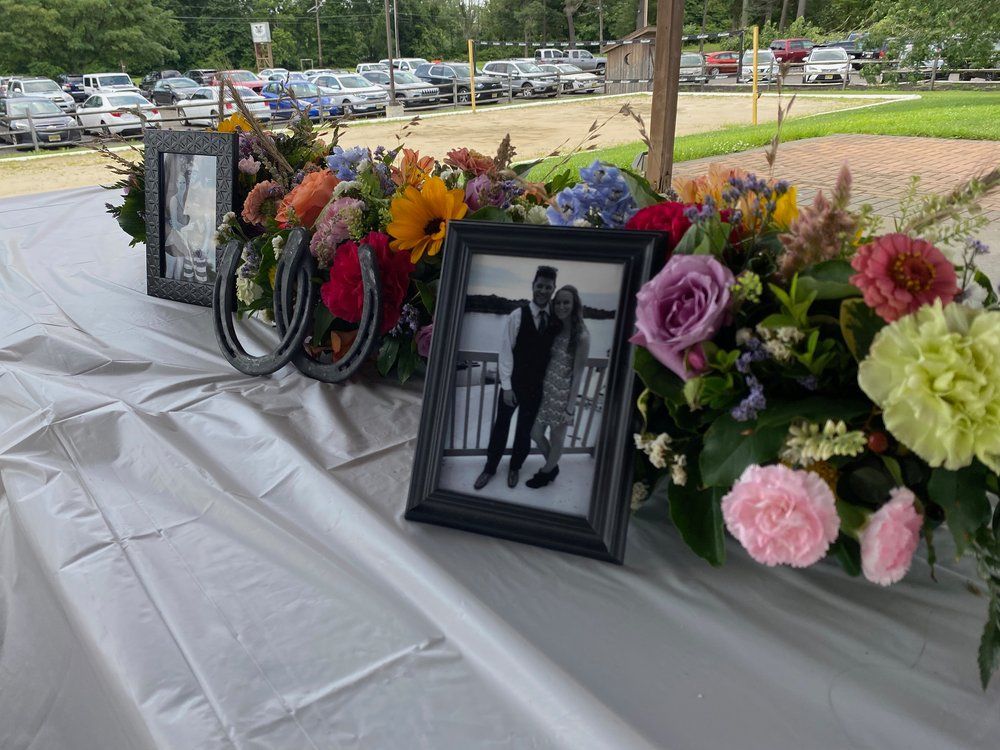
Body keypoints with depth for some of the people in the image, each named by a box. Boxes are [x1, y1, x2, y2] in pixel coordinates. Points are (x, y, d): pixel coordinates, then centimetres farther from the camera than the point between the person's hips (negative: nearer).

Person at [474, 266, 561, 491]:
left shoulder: (557, 320, -5)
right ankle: (490, 468, 31)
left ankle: (515, 467, 38)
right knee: (501, 425, 12)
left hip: (537, 387, 2)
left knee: (525, 429, 17)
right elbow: (506, 351, -11)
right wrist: (506, 386, -12)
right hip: (513, 383, -2)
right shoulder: (517, 315, -13)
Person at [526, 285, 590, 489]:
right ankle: (552, 467, 41)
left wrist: (571, 407, -14)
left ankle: (546, 472, 38)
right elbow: (545, 359, 7)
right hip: (545, 388, 6)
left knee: (557, 438, 13)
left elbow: (578, 374, -15)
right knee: (535, 433, 15)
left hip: (563, 393, -6)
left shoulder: (581, 336, -16)